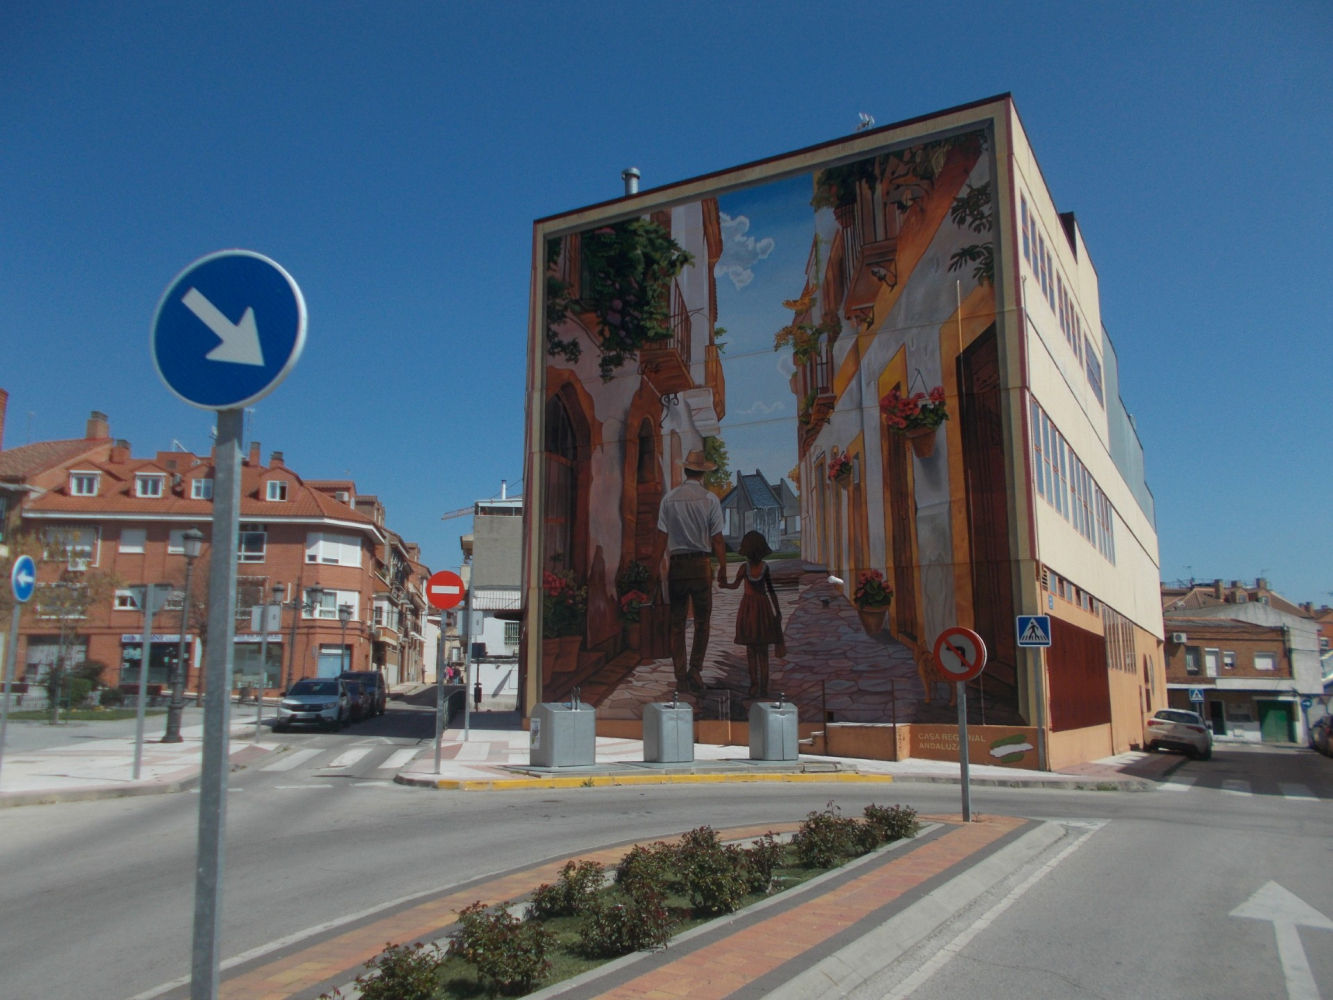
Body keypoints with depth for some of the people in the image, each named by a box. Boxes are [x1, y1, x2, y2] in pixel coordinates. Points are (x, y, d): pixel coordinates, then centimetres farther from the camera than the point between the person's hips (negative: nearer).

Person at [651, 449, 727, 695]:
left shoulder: (669, 499, 2)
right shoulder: (710, 499, -2)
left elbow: (661, 538, -1)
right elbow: (717, 538, -4)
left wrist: (654, 570, 3)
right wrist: (723, 568, 3)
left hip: (676, 565, 2)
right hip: (701, 564, -2)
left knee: (677, 622, 7)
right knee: (702, 621, 7)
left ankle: (680, 675, 8)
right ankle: (695, 669, -2)